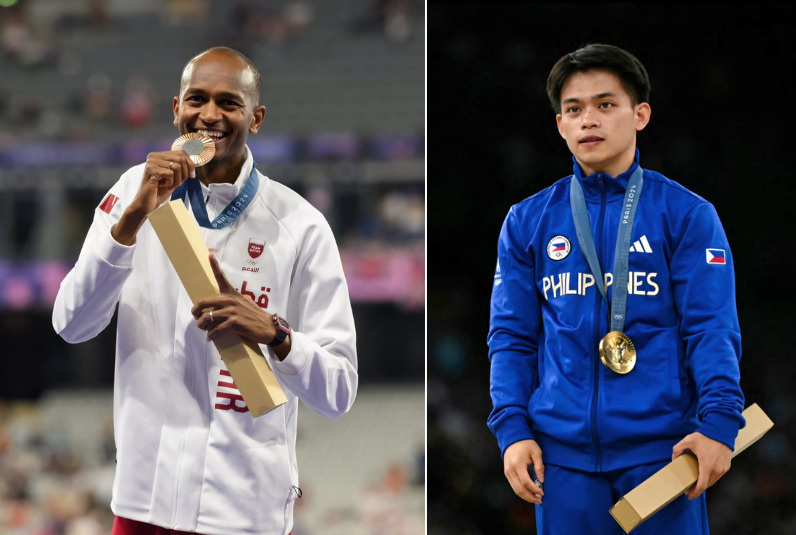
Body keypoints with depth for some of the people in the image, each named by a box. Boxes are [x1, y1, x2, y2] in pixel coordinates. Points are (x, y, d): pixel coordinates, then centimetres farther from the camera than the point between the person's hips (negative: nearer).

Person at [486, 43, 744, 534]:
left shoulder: (687, 215, 2)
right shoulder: (527, 222, 10)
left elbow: (711, 328, -4)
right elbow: (512, 336, 10)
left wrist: (719, 421, -17)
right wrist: (512, 429, -3)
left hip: (661, 449, -2)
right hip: (561, 452, 2)